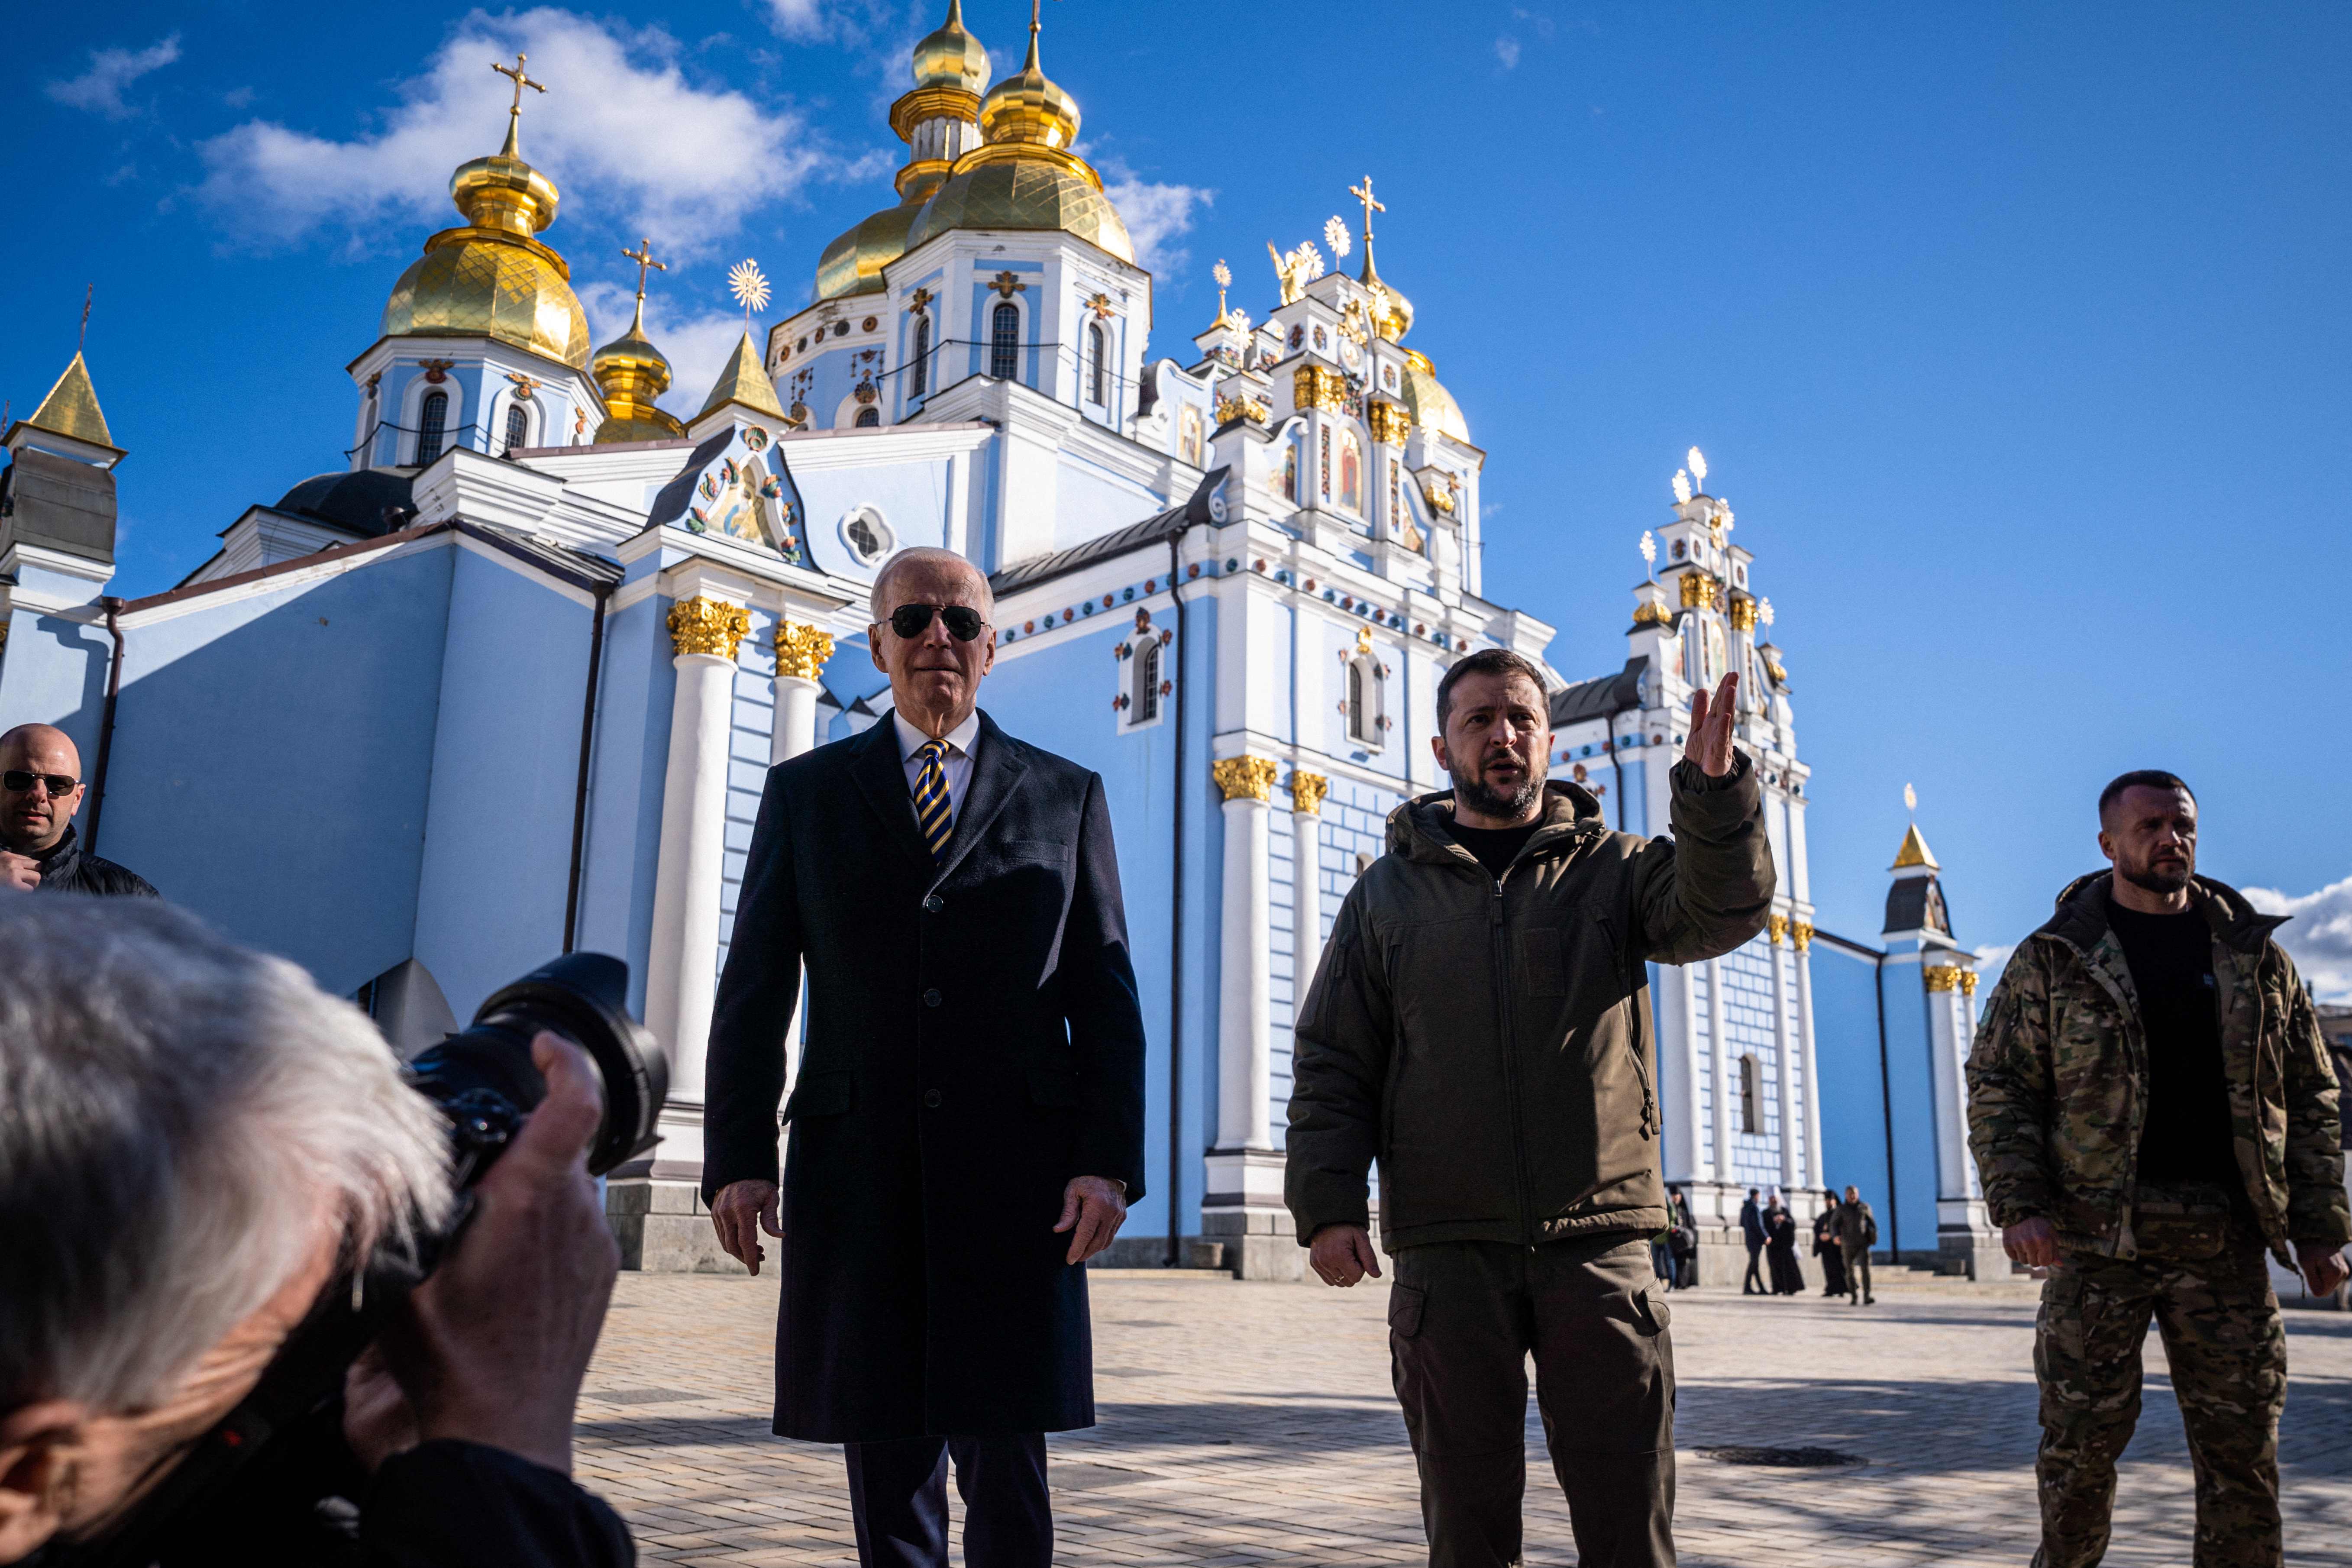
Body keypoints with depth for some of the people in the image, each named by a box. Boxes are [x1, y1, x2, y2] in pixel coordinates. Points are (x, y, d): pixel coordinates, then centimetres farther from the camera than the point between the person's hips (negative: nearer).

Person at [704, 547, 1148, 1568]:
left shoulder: (1066, 797, 10)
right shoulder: (805, 793, 12)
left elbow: (1105, 996, 5)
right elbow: (754, 990, 7)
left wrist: (1110, 1160, -5)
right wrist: (737, 1159, -2)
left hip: (1014, 1177, -1)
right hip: (858, 1175, 1)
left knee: (1006, 1464, 0)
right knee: (884, 1466, 8)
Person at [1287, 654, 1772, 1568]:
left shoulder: (1612, 869, 10)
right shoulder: (1388, 893, 10)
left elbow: (1719, 908, -10)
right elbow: (1332, 1066, 7)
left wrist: (1715, 785, -27)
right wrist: (1327, 1204, -6)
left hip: (1597, 1240, 0)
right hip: (1446, 1251, 0)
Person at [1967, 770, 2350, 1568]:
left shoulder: (2256, 956, 11)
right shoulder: (2052, 959, 3)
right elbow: (1997, 1087, 1)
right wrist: (2018, 1204, -12)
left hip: (2224, 1240, 2)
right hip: (2096, 1235, -2)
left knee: (2243, 1441, 6)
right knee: (2081, 1437, 3)